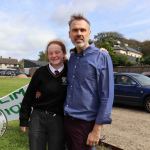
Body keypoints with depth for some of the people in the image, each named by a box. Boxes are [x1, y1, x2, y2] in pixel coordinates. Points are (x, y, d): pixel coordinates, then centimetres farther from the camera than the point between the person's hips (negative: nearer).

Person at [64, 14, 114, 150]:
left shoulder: (101, 57, -10)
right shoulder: (71, 58, 7)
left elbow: (106, 96, -12)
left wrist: (97, 129, -14)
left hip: (85, 123, -5)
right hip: (66, 120, 6)